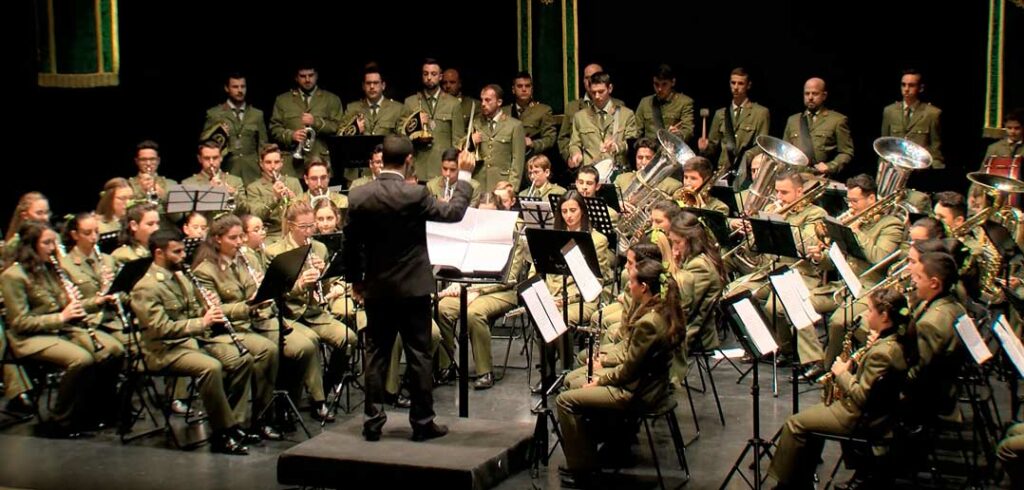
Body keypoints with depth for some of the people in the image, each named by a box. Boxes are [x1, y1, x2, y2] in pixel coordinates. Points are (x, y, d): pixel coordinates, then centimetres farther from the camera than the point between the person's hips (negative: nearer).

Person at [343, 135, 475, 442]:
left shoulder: (358, 197, -4)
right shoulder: (415, 195, -16)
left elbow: (351, 243, 3)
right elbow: (453, 213, -5)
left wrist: (354, 279, 17)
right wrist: (464, 175, 6)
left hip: (376, 289, 3)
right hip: (413, 287, -3)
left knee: (376, 355, 9)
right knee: (419, 355, 5)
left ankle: (373, 421, 12)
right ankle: (422, 422, 10)